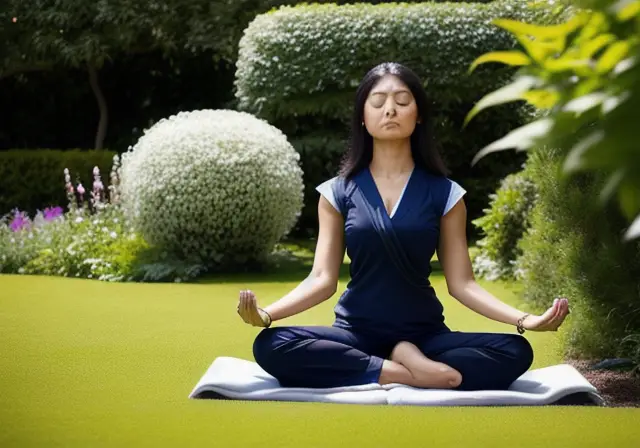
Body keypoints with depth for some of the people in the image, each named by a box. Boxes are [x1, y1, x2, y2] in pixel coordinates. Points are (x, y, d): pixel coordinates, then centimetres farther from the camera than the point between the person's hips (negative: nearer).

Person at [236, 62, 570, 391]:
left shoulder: (444, 193, 3)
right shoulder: (338, 192, 4)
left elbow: (461, 283, 0)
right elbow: (323, 279, -2)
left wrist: (525, 320, -15)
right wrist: (266, 313, -22)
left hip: (424, 334, 0)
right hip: (356, 333, 1)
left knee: (515, 352, -26)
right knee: (270, 346, -31)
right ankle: (412, 373, -26)